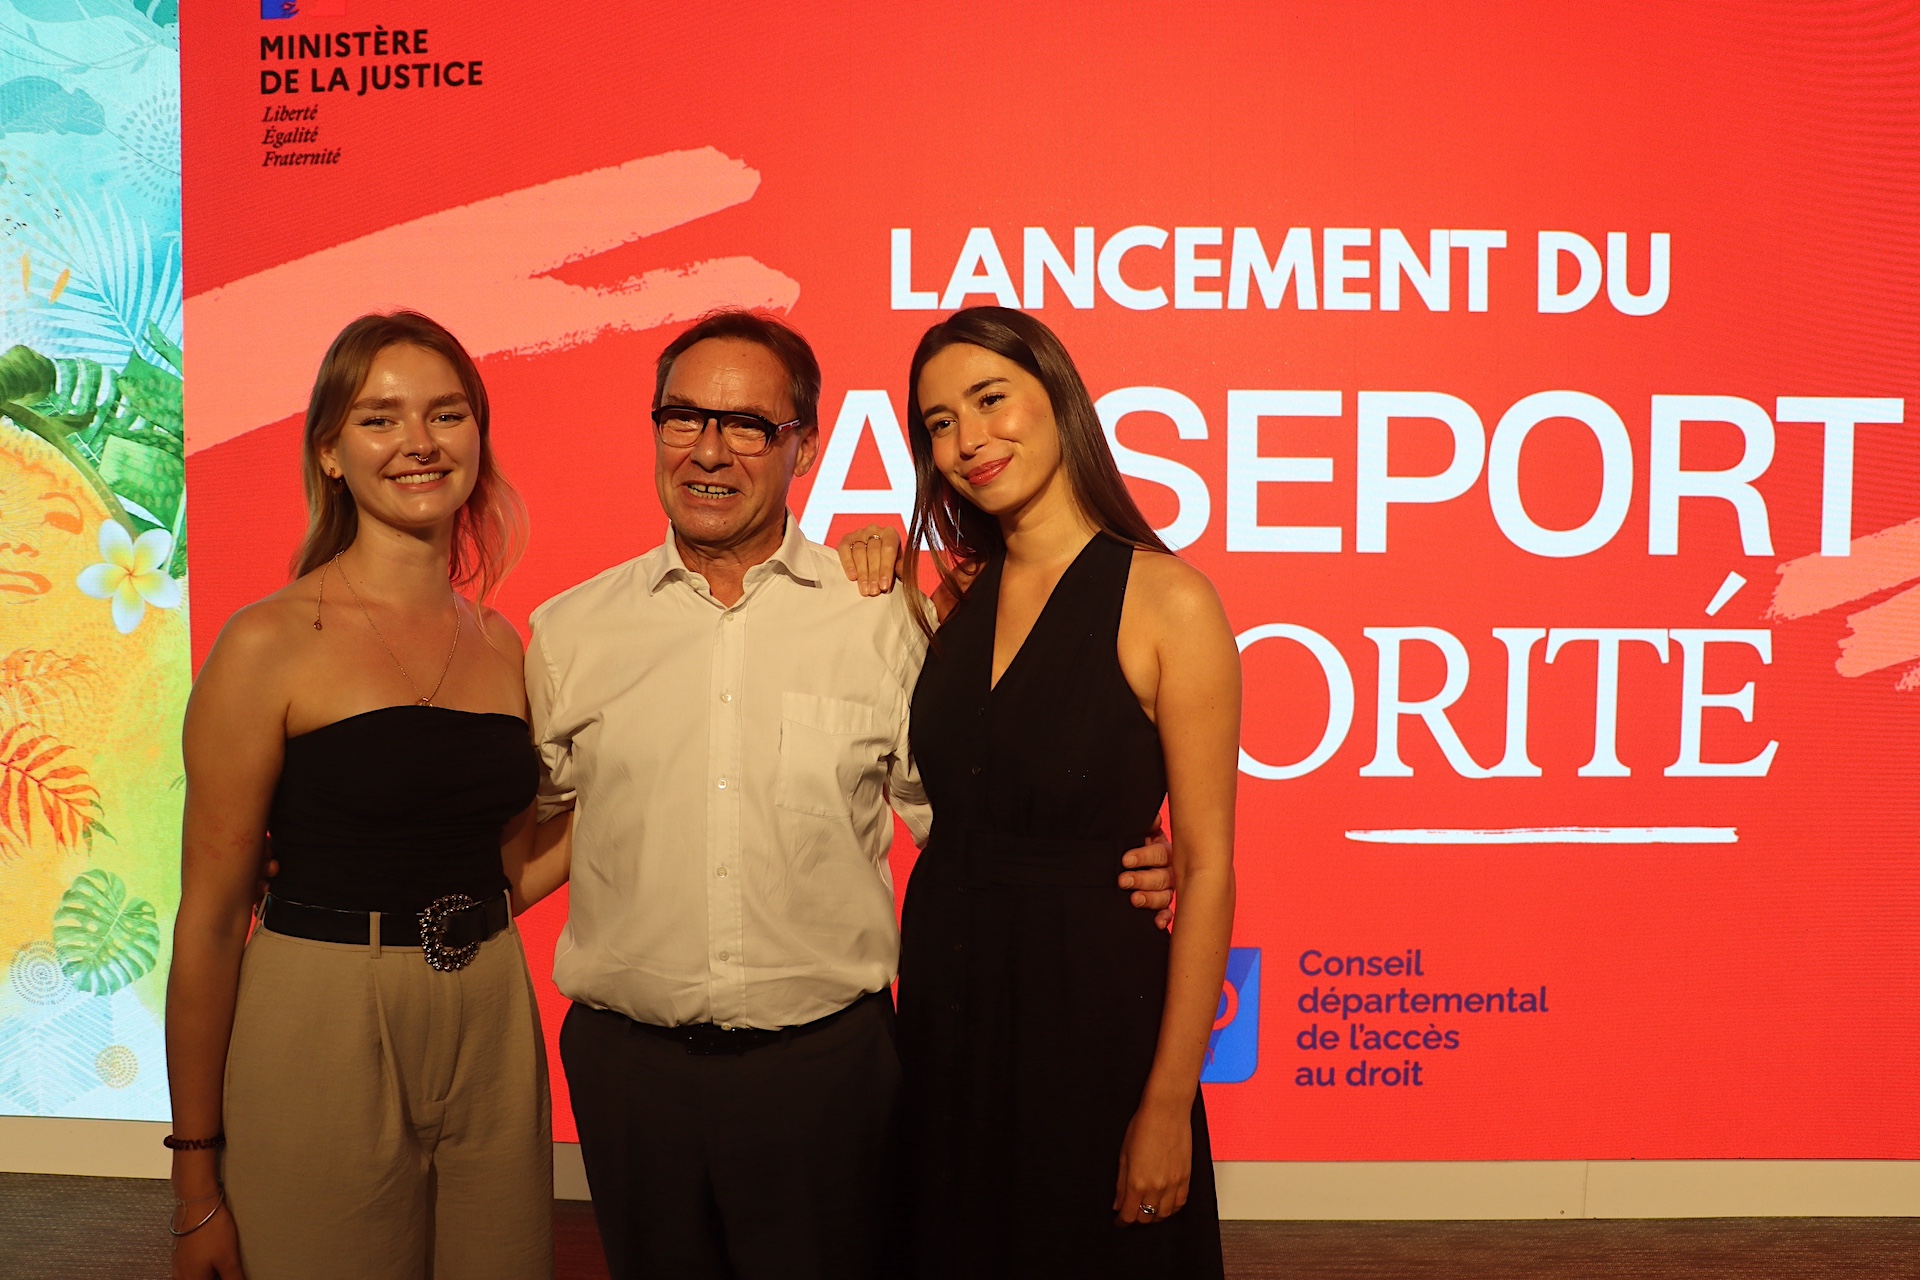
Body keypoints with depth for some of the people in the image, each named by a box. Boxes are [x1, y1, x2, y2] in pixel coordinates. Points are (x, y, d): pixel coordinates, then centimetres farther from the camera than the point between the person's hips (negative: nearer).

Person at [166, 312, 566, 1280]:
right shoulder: (270, 644, -10)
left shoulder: (500, 643, 5)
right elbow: (209, 918, -8)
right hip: (322, 1034, -4)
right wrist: (197, 1174, -6)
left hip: (491, 1033, 5)